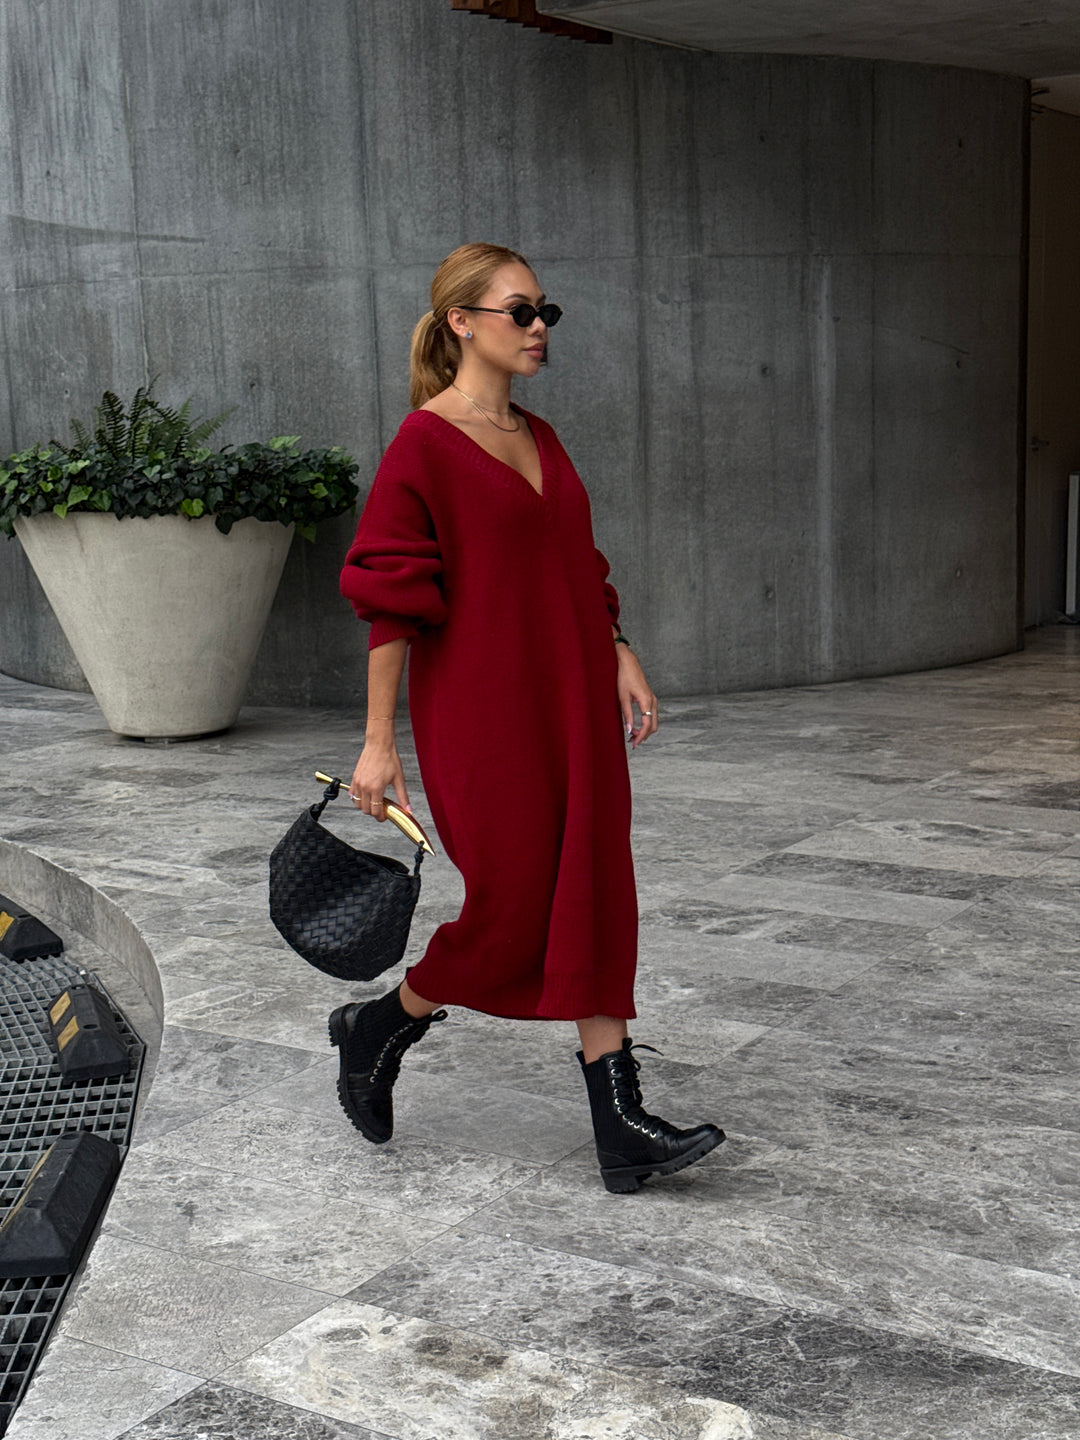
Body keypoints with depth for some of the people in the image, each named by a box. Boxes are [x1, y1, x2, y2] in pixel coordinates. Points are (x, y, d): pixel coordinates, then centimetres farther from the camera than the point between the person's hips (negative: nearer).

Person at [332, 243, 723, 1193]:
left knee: (593, 900, 4)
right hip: (482, 713, -7)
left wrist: (621, 660, 6)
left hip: (571, 706, 7)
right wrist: (379, 742, -12)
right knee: (513, 909, -3)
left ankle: (623, 1131, 8)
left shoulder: (540, 438, 13)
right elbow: (391, 603, -11)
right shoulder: (424, 444, -9)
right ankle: (374, 1030, 25)